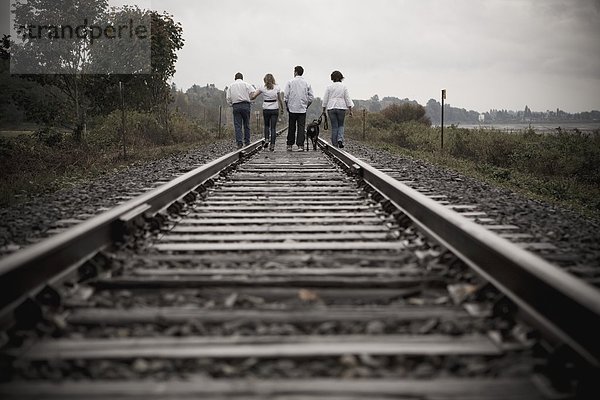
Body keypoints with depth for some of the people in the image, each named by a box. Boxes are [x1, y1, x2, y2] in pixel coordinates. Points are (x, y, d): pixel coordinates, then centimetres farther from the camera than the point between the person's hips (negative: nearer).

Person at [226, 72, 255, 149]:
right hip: (245, 105, -1)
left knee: (237, 125, 0)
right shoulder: (246, 84, 6)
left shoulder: (231, 86, 13)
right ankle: (247, 142, 11)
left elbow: (228, 98, 8)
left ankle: (239, 142, -10)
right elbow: (253, 93, -9)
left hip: (236, 106, 1)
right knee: (246, 125, 8)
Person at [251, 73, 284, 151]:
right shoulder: (277, 88, 0)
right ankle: (272, 145, -2)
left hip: (266, 109, 0)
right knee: (273, 127, 4)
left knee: (266, 125, 21)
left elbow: (253, 97, -4)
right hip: (275, 109, 0)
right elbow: (280, 100, 5)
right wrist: (282, 108, 17)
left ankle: (266, 139, 1)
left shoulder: (262, 88, -2)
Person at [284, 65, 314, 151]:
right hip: (303, 109, 1)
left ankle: (289, 145, 12)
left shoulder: (290, 82, -3)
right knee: (301, 127, 0)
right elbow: (311, 97, 4)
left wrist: (287, 106, 6)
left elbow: (286, 96, -5)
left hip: (292, 108, -1)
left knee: (291, 128, 8)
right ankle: (300, 145, -8)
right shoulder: (307, 83, 4)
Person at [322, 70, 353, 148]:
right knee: (341, 125, 12)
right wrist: (350, 110, 5)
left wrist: (323, 110, 12)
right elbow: (347, 99, 1)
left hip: (331, 108, 0)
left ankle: (335, 144, 3)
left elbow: (325, 99, 4)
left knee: (334, 127, 4)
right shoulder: (344, 86, 2)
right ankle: (340, 139, -13)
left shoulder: (329, 87, 2)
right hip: (341, 108, 0)